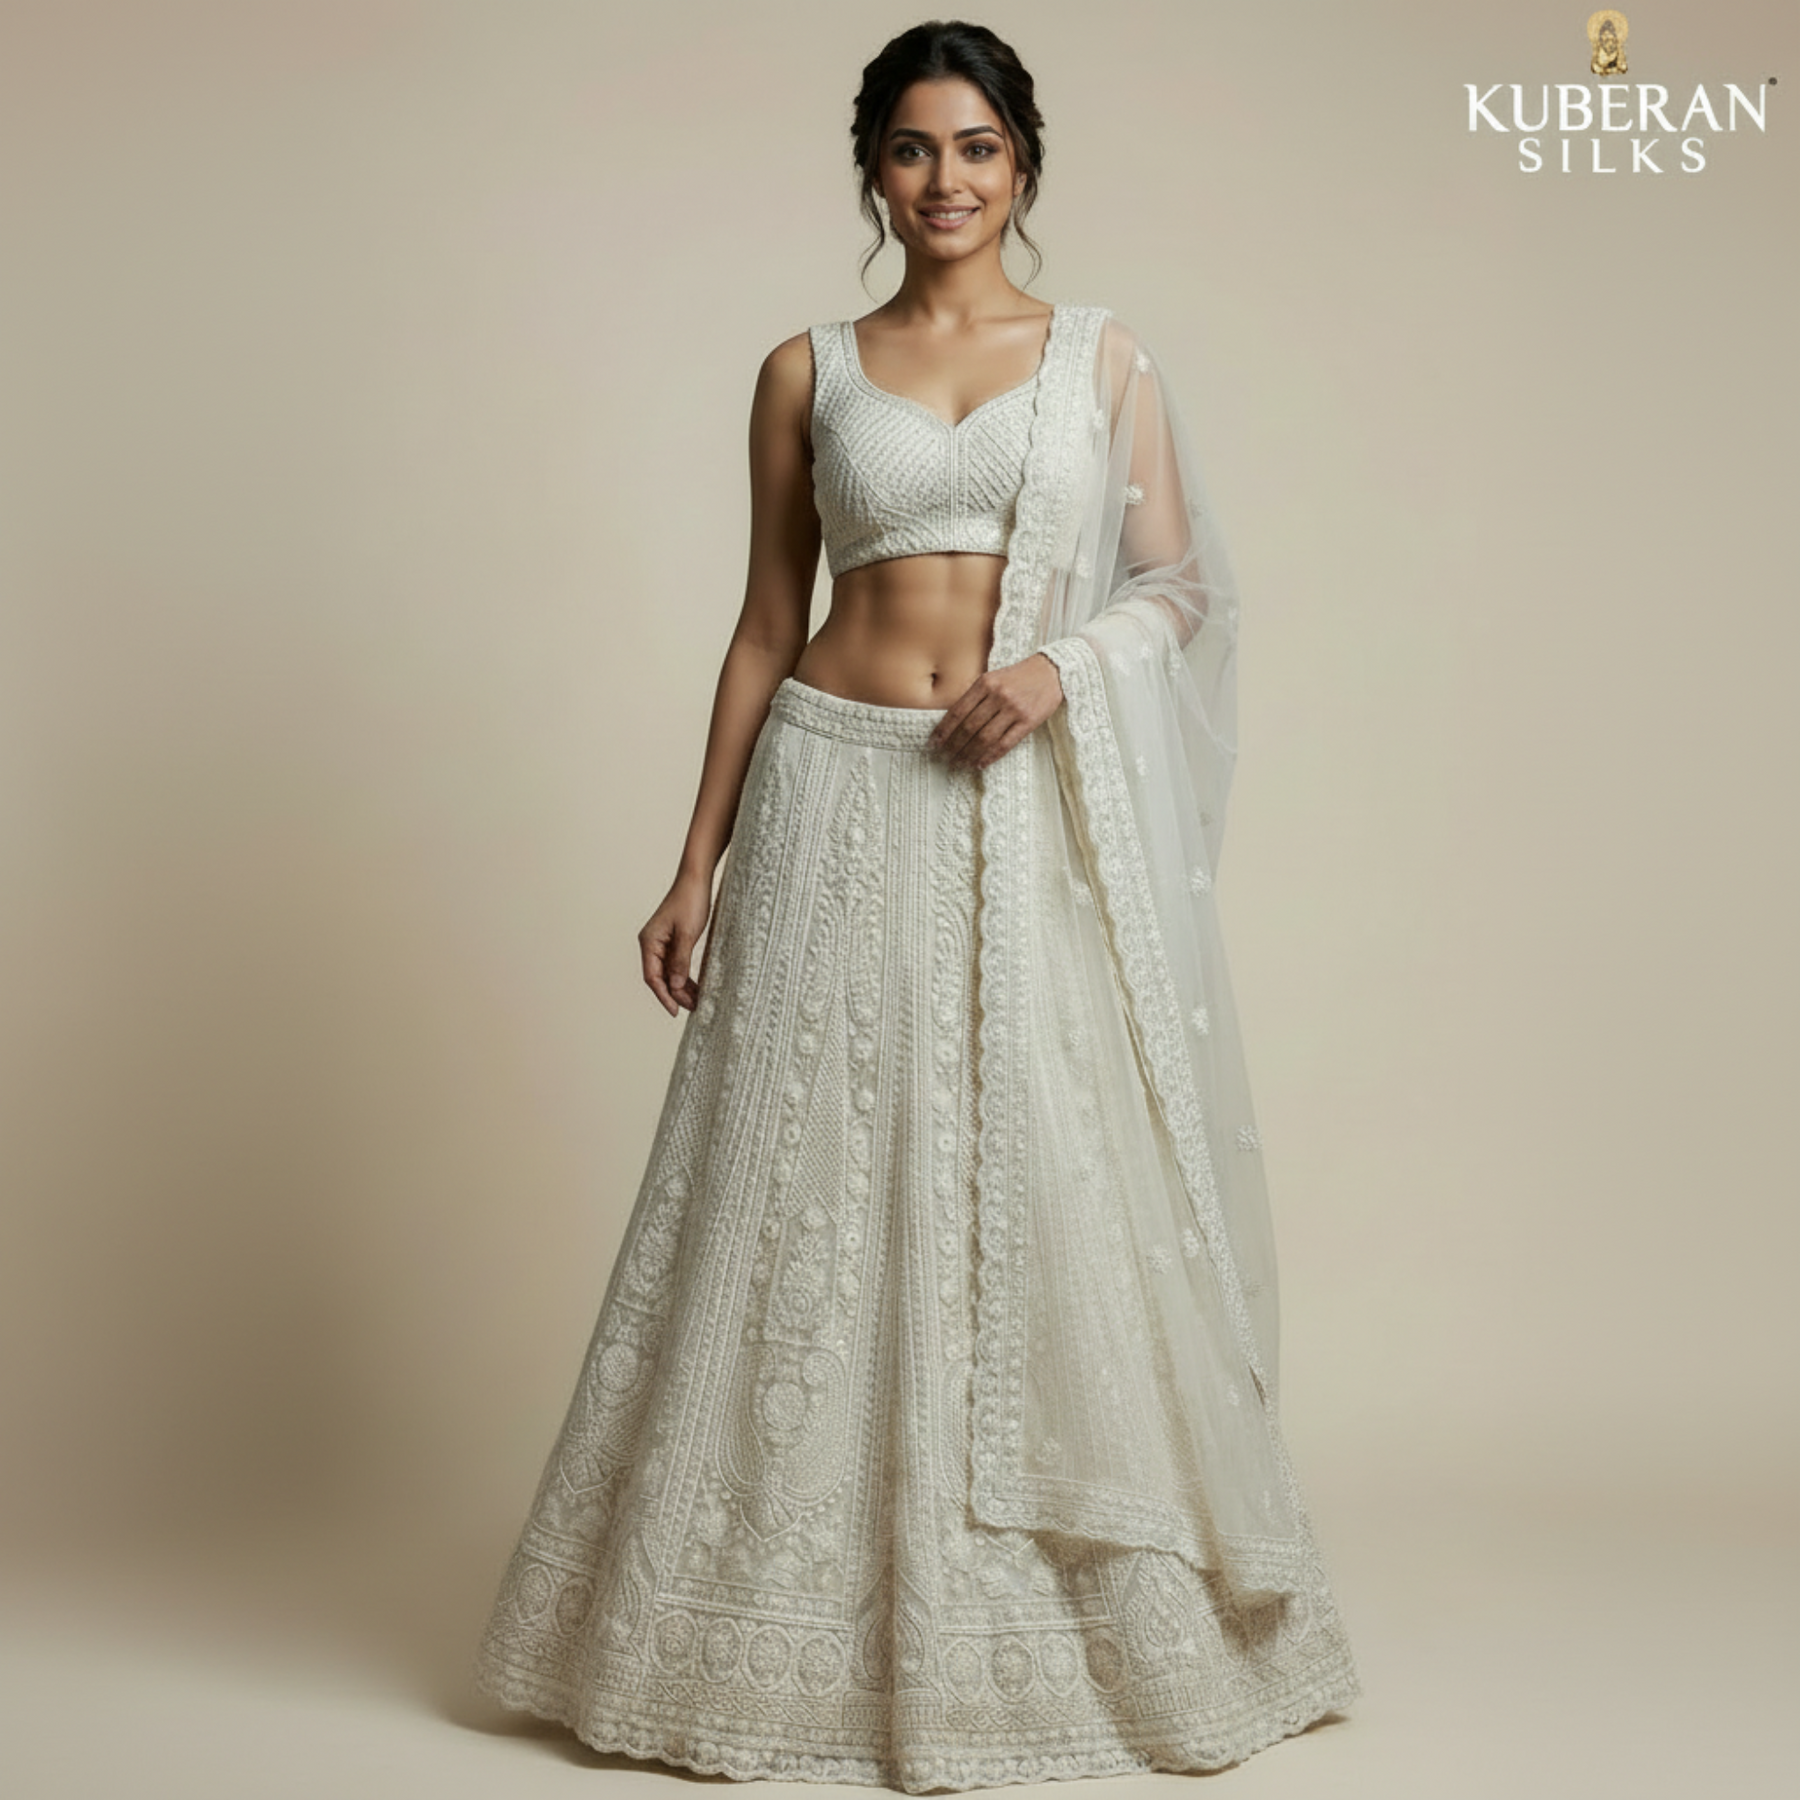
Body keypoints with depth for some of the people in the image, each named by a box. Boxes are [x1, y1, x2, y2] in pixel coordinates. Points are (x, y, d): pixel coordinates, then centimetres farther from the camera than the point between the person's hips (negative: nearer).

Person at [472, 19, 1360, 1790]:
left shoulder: (1103, 356, 8)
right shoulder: (807, 371, 9)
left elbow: (1178, 582, 7)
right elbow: (766, 622, 9)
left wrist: (1062, 663, -14)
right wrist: (696, 866, 6)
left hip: (1034, 816, 0)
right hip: (837, 801, 1)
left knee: (1053, 1194, 1)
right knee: (814, 1203, 2)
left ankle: (1099, 1623, 18)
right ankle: (811, 1635, 18)